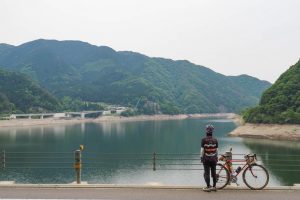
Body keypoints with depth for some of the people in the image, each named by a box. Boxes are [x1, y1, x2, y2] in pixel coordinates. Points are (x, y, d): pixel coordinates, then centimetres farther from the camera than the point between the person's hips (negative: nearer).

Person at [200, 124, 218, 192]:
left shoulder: (204, 140, -10)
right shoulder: (215, 140, -2)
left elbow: (202, 150, -9)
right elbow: (216, 150, 3)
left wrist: (201, 157, 2)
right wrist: (216, 157, 15)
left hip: (206, 158, -3)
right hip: (213, 158, 3)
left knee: (207, 173, 3)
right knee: (213, 172, 11)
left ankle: (208, 187, 5)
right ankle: (214, 186, 18)